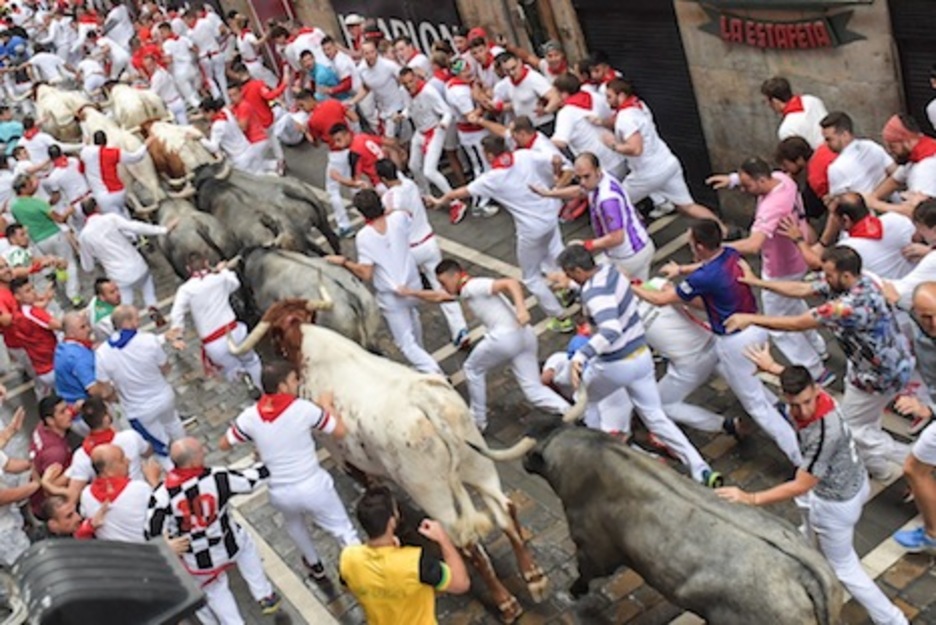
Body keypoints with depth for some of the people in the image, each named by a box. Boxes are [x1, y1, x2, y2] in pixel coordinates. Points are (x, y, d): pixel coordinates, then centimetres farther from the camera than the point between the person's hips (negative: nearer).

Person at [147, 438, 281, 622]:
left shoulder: (163, 495, -27)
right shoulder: (218, 478, -24)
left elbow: (153, 534, -22)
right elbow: (252, 479, -9)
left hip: (196, 561, 0)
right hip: (228, 547, 1)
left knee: (215, 590, 28)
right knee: (245, 544, 34)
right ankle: (265, 597, 41)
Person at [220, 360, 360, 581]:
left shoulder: (250, 416, -10)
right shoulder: (304, 408, -18)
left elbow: (224, 444, 5)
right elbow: (340, 431, -8)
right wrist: (327, 405, 8)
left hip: (280, 493, 4)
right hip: (313, 486, -4)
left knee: (293, 522, 36)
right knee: (344, 531, 13)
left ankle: (314, 565, 53)